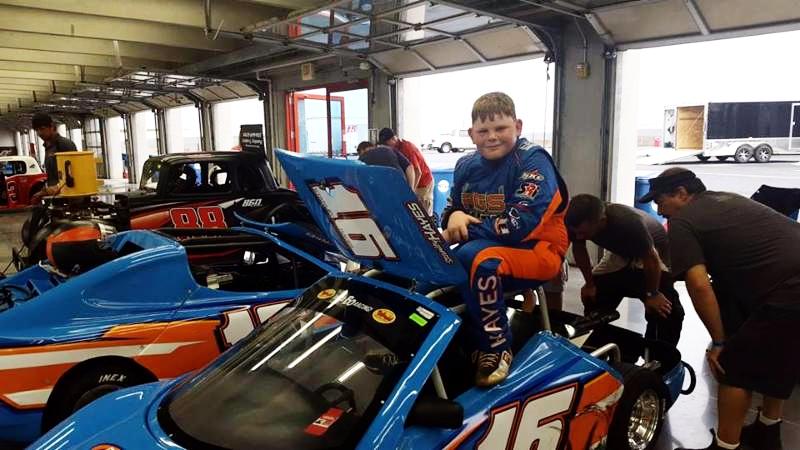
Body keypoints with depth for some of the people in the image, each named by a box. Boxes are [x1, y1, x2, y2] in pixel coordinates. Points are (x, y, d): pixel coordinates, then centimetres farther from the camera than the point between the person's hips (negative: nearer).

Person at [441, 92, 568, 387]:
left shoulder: (533, 160, -11)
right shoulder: (466, 166, 8)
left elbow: (523, 223, -23)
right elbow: (451, 208, 16)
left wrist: (467, 229, -22)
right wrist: (454, 216, -11)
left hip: (537, 251, -6)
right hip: (482, 246, 7)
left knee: (475, 257, -35)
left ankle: (496, 348, -21)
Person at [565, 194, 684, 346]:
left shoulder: (629, 222, -43)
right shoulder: (578, 221, -28)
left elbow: (651, 259, -28)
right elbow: (579, 249, -6)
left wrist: (652, 294, -16)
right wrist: (590, 283, 0)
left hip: (654, 250, -5)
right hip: (621, 253, 5)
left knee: (666, 311, -22)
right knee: (593, 299, 4)